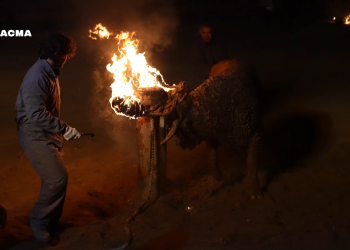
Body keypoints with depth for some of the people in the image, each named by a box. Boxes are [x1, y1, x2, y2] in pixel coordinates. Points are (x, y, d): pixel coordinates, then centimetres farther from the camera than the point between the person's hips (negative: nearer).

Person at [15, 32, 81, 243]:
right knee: (57, 177, -14)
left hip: (48, 134, 10)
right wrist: (65, 128, -27)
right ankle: (39, 221, 3)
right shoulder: (38, 75, -22)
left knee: (56, 178, 11)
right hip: (35, 135, -10)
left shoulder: (50, 72, 10)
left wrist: (60, 130, 20)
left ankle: (52, 221, 25)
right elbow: (35, 113, -30)